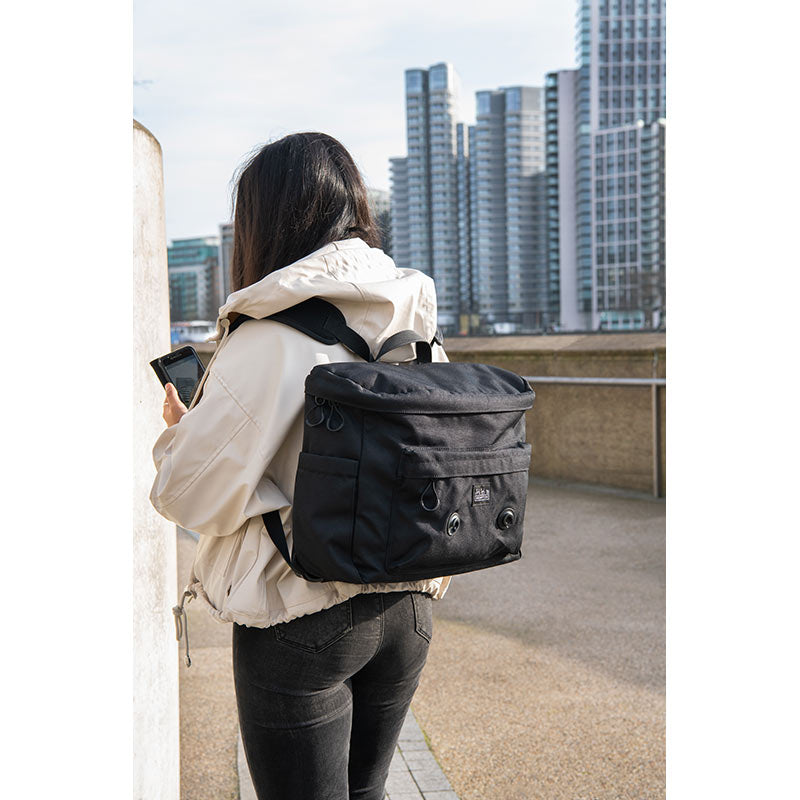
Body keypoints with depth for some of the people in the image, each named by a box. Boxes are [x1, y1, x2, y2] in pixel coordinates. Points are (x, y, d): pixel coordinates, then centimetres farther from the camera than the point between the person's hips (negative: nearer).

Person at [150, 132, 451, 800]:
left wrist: (178, 429, 6)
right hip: (407, 614, 6)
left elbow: (195, 498, -12)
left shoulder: (270, 340, -16)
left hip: (300, 624, -6)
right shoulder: (417, 327, 2)